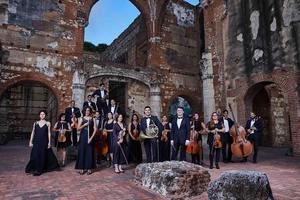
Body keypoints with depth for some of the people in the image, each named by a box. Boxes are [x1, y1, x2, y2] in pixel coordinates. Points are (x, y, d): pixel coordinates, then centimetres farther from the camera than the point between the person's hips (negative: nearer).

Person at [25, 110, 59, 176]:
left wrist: (49, 142, -4)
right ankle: (34, 169, 18)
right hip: (36, 141, 2)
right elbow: (33, 133, 8)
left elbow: (49, 133, 0)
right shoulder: (35, 123, 7)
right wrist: (31, 141, 3)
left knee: (42, 155, 2)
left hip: (44, 142, -2)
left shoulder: (48, 123, 2)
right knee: (35, 155, 2)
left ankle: (39, 170, 13)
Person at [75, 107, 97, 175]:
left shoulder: (93, 119, 3)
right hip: (83, 137, 0)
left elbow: (95, 129, -2)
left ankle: (89, 168, 8)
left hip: (90, 137, 0)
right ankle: (82, 168, 7)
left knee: (89, 152, 1)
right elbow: (78, 128, -3)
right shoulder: (81, 119, 5)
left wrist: (91, 137, -11)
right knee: (82, 152, 0)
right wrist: (84, 124, -18)